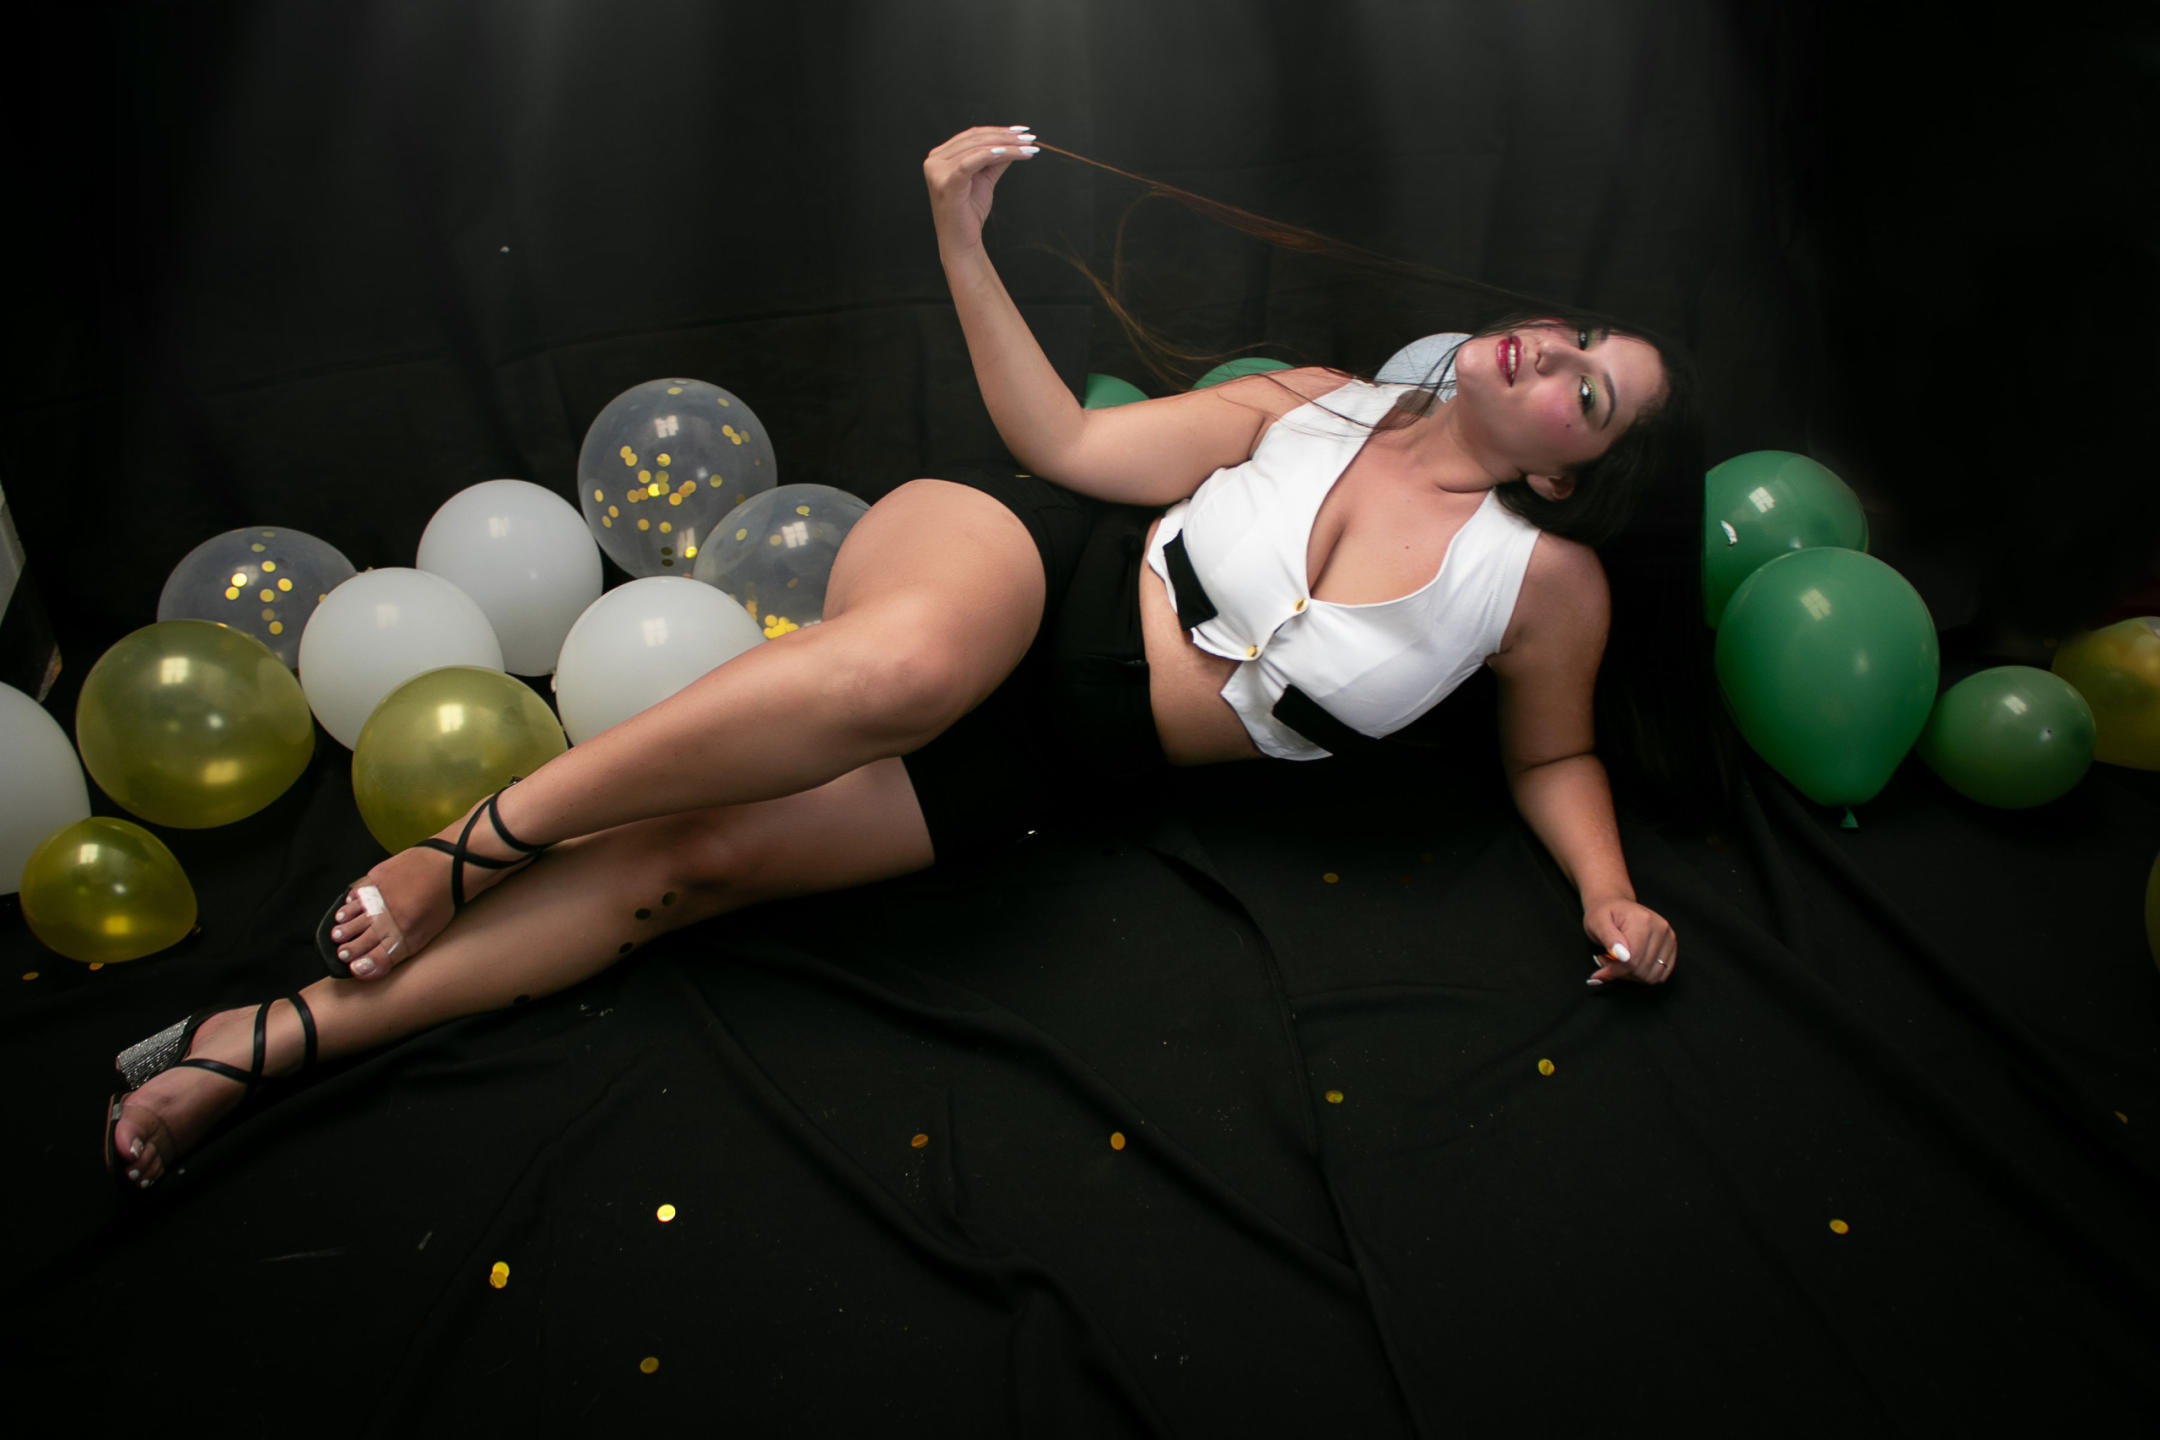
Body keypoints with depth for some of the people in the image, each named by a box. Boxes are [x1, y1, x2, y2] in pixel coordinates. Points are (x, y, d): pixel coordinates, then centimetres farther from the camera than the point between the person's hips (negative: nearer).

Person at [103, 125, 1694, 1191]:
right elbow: (1065, 445, 1)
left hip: (1032, 757, 0)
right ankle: (471, 844, -18)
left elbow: (1550, 750, 18)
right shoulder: (1321, 404, 4)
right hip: (1005, 557, 0)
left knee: (703, 855, -13)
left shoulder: (1543, 582, 3)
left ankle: (269, 1037, -3)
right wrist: (964, 242, -6)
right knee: (904, 665, -39)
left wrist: (1612, 889, 0)